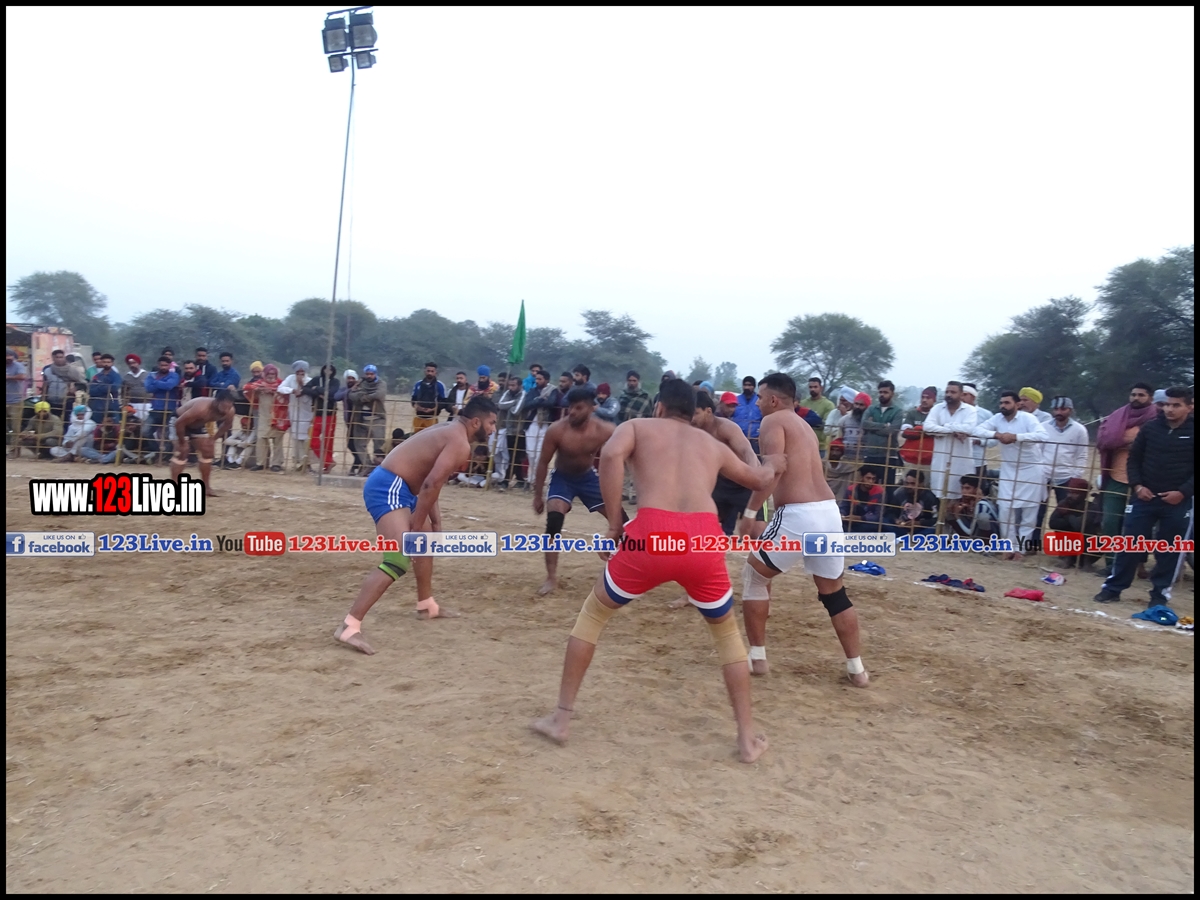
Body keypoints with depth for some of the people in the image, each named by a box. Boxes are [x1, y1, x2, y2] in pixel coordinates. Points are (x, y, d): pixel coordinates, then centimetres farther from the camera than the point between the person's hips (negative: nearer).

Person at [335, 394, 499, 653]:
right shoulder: (459, 443, -14)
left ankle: (426, 605, 45)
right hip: (389, 488, -11)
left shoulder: (450, 431, 17)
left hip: (395, 486, 11)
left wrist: (434, 515, 13)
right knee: (400, 560, -22)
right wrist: (415, 525, -17)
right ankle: (350, 626, -23)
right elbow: (431, 484, -23)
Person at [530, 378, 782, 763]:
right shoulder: (713, 444, 30)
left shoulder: (637, 426, 21)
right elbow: (759, 479, 46)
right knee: (727, 632, 28)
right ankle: (748, 737, 27)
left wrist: (614, 522, 3)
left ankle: (561, 718, 25)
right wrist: (772, 465, 70)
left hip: (652, 535, -2)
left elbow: (611, 455, -4)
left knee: (592, 613, 23)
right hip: (704, 538, 2)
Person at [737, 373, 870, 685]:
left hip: (798, 515, -8)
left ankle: (757, 657, 16)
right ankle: (857, 669, 24)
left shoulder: (773, 421, -1)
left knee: (753, 577, 12)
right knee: (834, 593, 20)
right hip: (829, 512, 8)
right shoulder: (804, 425, 25)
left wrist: (750, 512, -15)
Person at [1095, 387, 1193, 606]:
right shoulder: (1151, 427, 3)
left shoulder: (1192, 432, -3)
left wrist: (1183, 492, -15)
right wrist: (1137, 485, -4)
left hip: (1177, 501, -1)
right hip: (1144, 497, 2)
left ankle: (1160, 594, 18)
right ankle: (1113, 587, 8)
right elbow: (1134, 458, 9)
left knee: (1168, 550, 6)